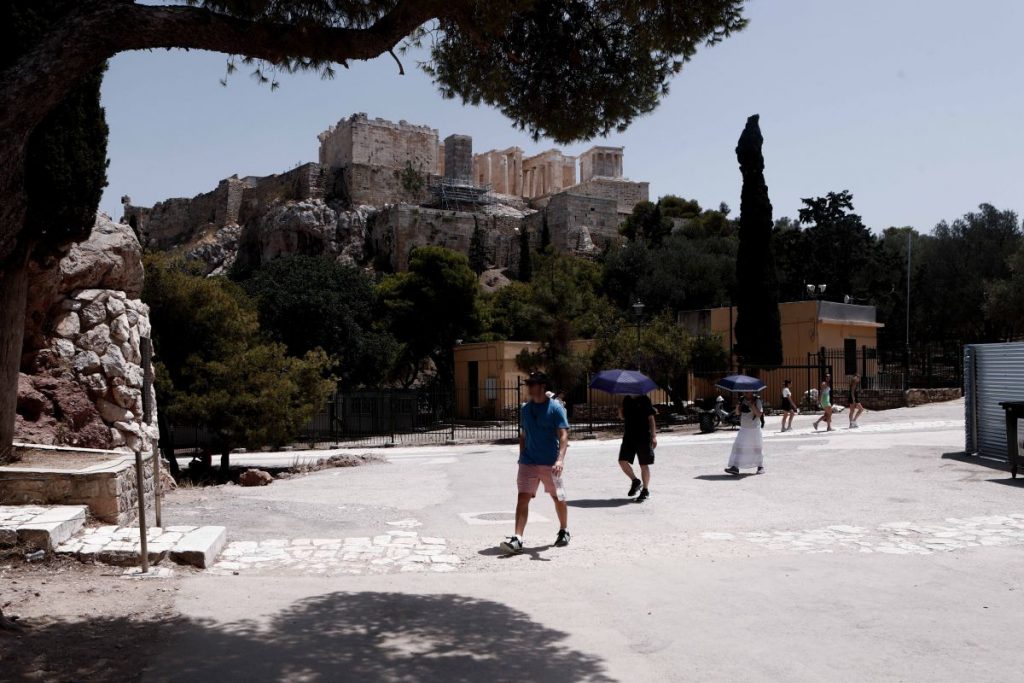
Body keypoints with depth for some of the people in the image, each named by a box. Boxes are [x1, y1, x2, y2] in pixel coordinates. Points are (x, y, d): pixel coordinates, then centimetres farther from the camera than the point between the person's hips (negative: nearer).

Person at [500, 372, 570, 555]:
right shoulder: (525, 408, 9)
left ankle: (564, 531, 34)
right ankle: (517, 539, -14)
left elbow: (563, 435, -17)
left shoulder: (555, 408, -9)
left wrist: (560, 459, -30)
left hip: (550, 464, -4)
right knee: (522, 498, -9)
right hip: (528, 462, 4)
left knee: (558, 498, 13)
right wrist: (522, 457, 16)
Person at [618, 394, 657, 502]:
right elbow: (622, 416, 20)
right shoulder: (626, 400, 9)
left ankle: (645, 491, 15)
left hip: (643, 437, -5)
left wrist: (653, 436, -9)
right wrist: (621, 411, -2)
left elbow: (651, 419, -5)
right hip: (629, 436, 5)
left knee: (644, 465, 3)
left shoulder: (644, 400, -5)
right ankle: (635, 481, 18)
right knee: (622, 461, -6)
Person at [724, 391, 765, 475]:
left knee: (757, 447, 8)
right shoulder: (742, 400, 5)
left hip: (754, 428, -4)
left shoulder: (757, 401, -9)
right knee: (738, 446, -4)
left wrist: (752, 405, -26)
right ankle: (735, 467, -6)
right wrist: (737, 407, -9)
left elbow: (759, 414, -18)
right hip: (744, 428, 4)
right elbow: (738, 412, 11)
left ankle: (760, 467, 24)